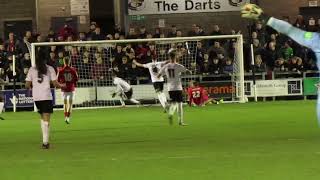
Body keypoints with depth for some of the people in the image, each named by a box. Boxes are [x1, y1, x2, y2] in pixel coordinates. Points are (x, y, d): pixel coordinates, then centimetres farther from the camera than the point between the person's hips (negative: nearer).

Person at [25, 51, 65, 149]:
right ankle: (45, 142, -14)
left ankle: (45, 140, 17)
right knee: (46, 119, -4)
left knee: (43, 118, 19)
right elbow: (55, 83, -2)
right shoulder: (50, 69, 0)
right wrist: (62, 85, 17)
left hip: (36, 97, 3)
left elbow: (27, 85, 3)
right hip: (47, 97, -3)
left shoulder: (32, 70, 5)